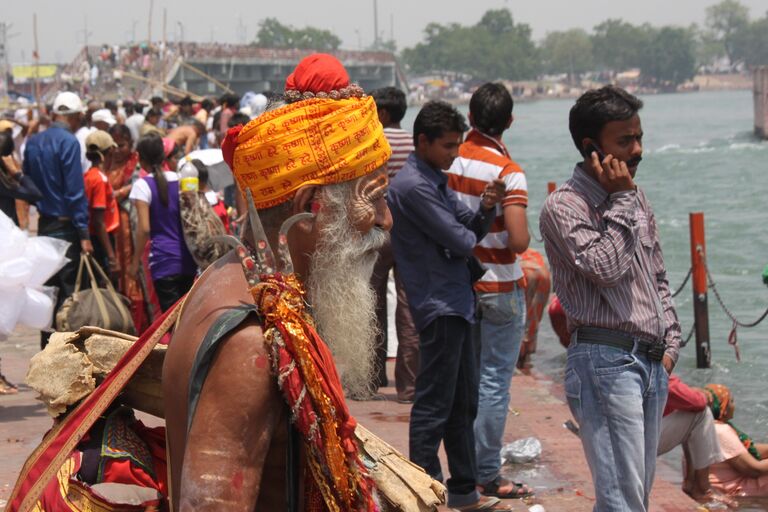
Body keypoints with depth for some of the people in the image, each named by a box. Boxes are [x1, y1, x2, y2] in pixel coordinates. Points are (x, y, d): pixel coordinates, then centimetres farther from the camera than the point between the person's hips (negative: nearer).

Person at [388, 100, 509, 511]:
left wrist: (486, 208, -8)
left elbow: (471, 228, 12)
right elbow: (458, 241, -18)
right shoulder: (412, 186, -16)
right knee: (434, 406, -4)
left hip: (457, 302, 10)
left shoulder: (438, 180, 14)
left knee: (463, 402, 16)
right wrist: (471, 236, 3)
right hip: (438, 306, -10)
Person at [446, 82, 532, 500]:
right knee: (495, 380, 1)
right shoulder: (508, 172, -18)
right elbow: (519, 241, -24)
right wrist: (523, 236, -3)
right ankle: (487, 475, 4)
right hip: (499, 288, -5)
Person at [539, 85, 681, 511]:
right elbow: (605, 268, -21)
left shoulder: (636, 197, 15)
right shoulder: (563, 207, -9)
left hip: (652, 363, 8)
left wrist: (670, 342, 13)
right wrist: (620, 201, -13)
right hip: (607, 360, -8)